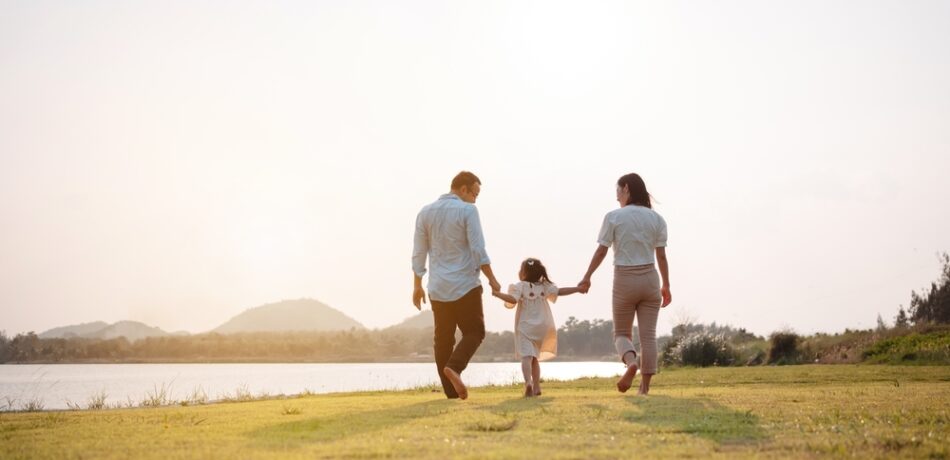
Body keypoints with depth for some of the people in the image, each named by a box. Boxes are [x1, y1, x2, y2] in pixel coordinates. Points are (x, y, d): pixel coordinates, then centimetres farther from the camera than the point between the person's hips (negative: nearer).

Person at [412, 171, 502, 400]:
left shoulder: (425, 212, 8)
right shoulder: (467, 211, -7)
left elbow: (419, 253, 9)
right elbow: (478, 250, -12)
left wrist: (417, 286, 14)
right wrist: (491, 278, -4)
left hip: (438, 288, 5)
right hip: (465, 285, -5)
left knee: (443, 339, 10)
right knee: (474, 332, 6)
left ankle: (451, 391, 7)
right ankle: (454, 367, -18)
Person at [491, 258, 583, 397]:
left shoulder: (520, 286, -6)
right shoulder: (544, 286, 9)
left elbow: (513, 300, -20)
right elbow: (559, 292, 6)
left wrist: (497, 294, -13)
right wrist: (578, 289, 14)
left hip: (525, 327, -5)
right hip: (542, 327, 5)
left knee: (526, 356, -16)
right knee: (534, 357, 18)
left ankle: (528, 382, -38)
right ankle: (536, 387, 12)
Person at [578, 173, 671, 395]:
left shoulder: (614, 217, -5)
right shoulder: (656, 218, 3)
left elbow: (601, 251, -5)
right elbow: (661, 256, 1)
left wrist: (587, 278, 4)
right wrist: (666, 286, 8)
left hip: (624, 281, -2)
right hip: (649, 279, 2)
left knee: (621, 333, 11)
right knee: (648, 335, 5)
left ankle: (631, 362, -21)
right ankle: (644, 387, 2)